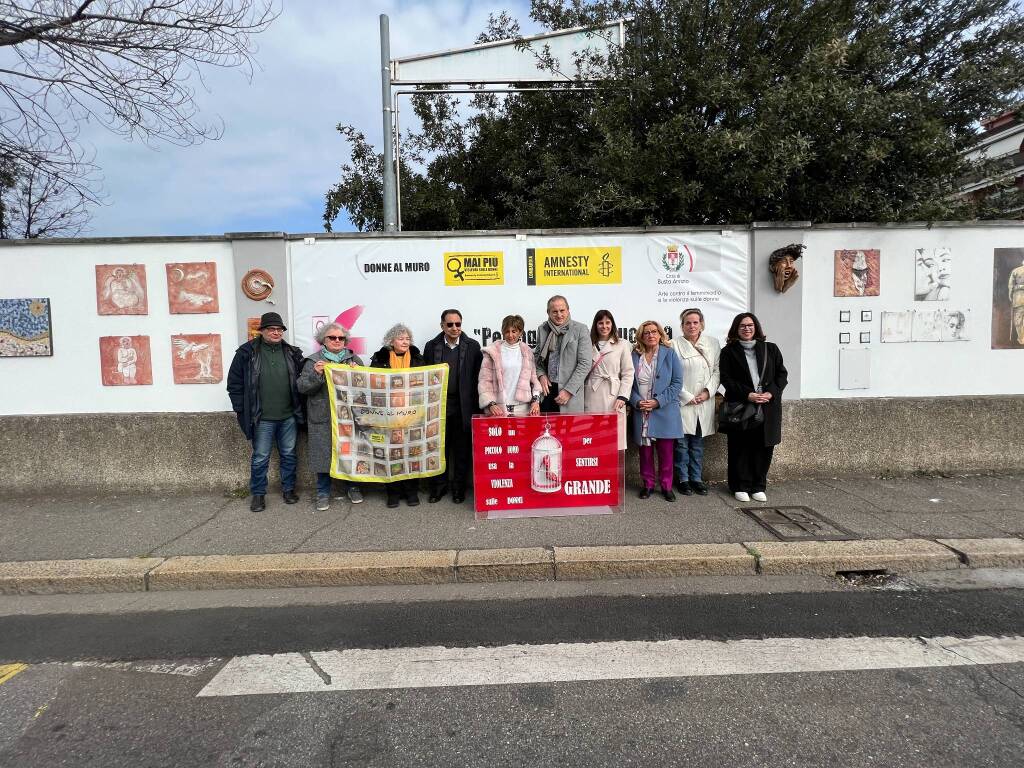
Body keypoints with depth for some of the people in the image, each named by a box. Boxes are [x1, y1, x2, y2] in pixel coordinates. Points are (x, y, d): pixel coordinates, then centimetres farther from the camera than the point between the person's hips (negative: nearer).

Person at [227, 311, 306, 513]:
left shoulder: (292, 353, 5)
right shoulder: (247, 353, -4)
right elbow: (235, 383, -1)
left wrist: (299, 407, 5)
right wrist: (241, 410, -3)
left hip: (288, 417, 3)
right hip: (262, 419, -3)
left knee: (289, 455, 13)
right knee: (260, 458, 7)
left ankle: (289, 488, 28)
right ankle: (258, 494, 22)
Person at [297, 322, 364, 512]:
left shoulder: (354, 359, 9)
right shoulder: (313, 361, 4)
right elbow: (302, 387, -2)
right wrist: (316, 374, -18)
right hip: (323, 418, -1)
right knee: (324, 454, 3)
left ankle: (352, 487, 26)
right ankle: (323, 493, 18)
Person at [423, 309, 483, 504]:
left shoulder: (472, 346, 2)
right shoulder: (431, 346, 5)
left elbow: (478, 377, 1)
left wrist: (476, 406, -5)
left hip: (464, 406, -1)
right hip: (439, 405, 1)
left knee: (462, 449, 7)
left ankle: (459, 487, 20)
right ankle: (439, 486, 21)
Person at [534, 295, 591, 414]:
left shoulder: (580, 329, -2)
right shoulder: (542, 329, 9)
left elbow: (585, 363, -6)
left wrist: (569, 390, -11)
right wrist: (541, 375, -1)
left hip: (570, 391, -3)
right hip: (547, 388, 3)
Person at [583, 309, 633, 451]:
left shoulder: (622, 345, 6)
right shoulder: (589, 345, 12)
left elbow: (628, 374, 2)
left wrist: (622, 397, -8)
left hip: (613, 397, -2)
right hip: (591, 397, 2)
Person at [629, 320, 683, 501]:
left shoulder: (670, 354, 1)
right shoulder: (634, 356, 5)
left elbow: (677, 383, -3)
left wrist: (658, 401, -12)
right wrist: (637, 402, -12)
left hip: (664, 411, -1)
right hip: (641, 411, 1)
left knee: (666, 451, 3)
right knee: (645, 449, 7)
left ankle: (666, 486, 16)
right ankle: (648, 484, 20)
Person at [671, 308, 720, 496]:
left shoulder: (713, 343, 8)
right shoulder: (675, 345, -4)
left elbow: (717, 370, 6)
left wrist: (708, 392, -7)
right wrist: (688, 397, -10)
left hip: (705, 402, 3)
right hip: (683, 402, -3)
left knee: (698, 443, 12)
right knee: (682, 443, 2)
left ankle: (697, 478, 22)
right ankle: (683, 479, 15)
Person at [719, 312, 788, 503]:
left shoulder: (770, 349, 12)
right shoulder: (729, 351, 4)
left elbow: (782, 374, 10)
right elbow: (726, 378, -3)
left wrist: (771, 393, -7)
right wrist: (747, 395, -14)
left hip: (768, 406, 2)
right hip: (740, 406, -2)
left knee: (763, 447, 5)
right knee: (741, 448, 1)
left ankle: (758, 487, 17)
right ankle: (741, 487, 12)